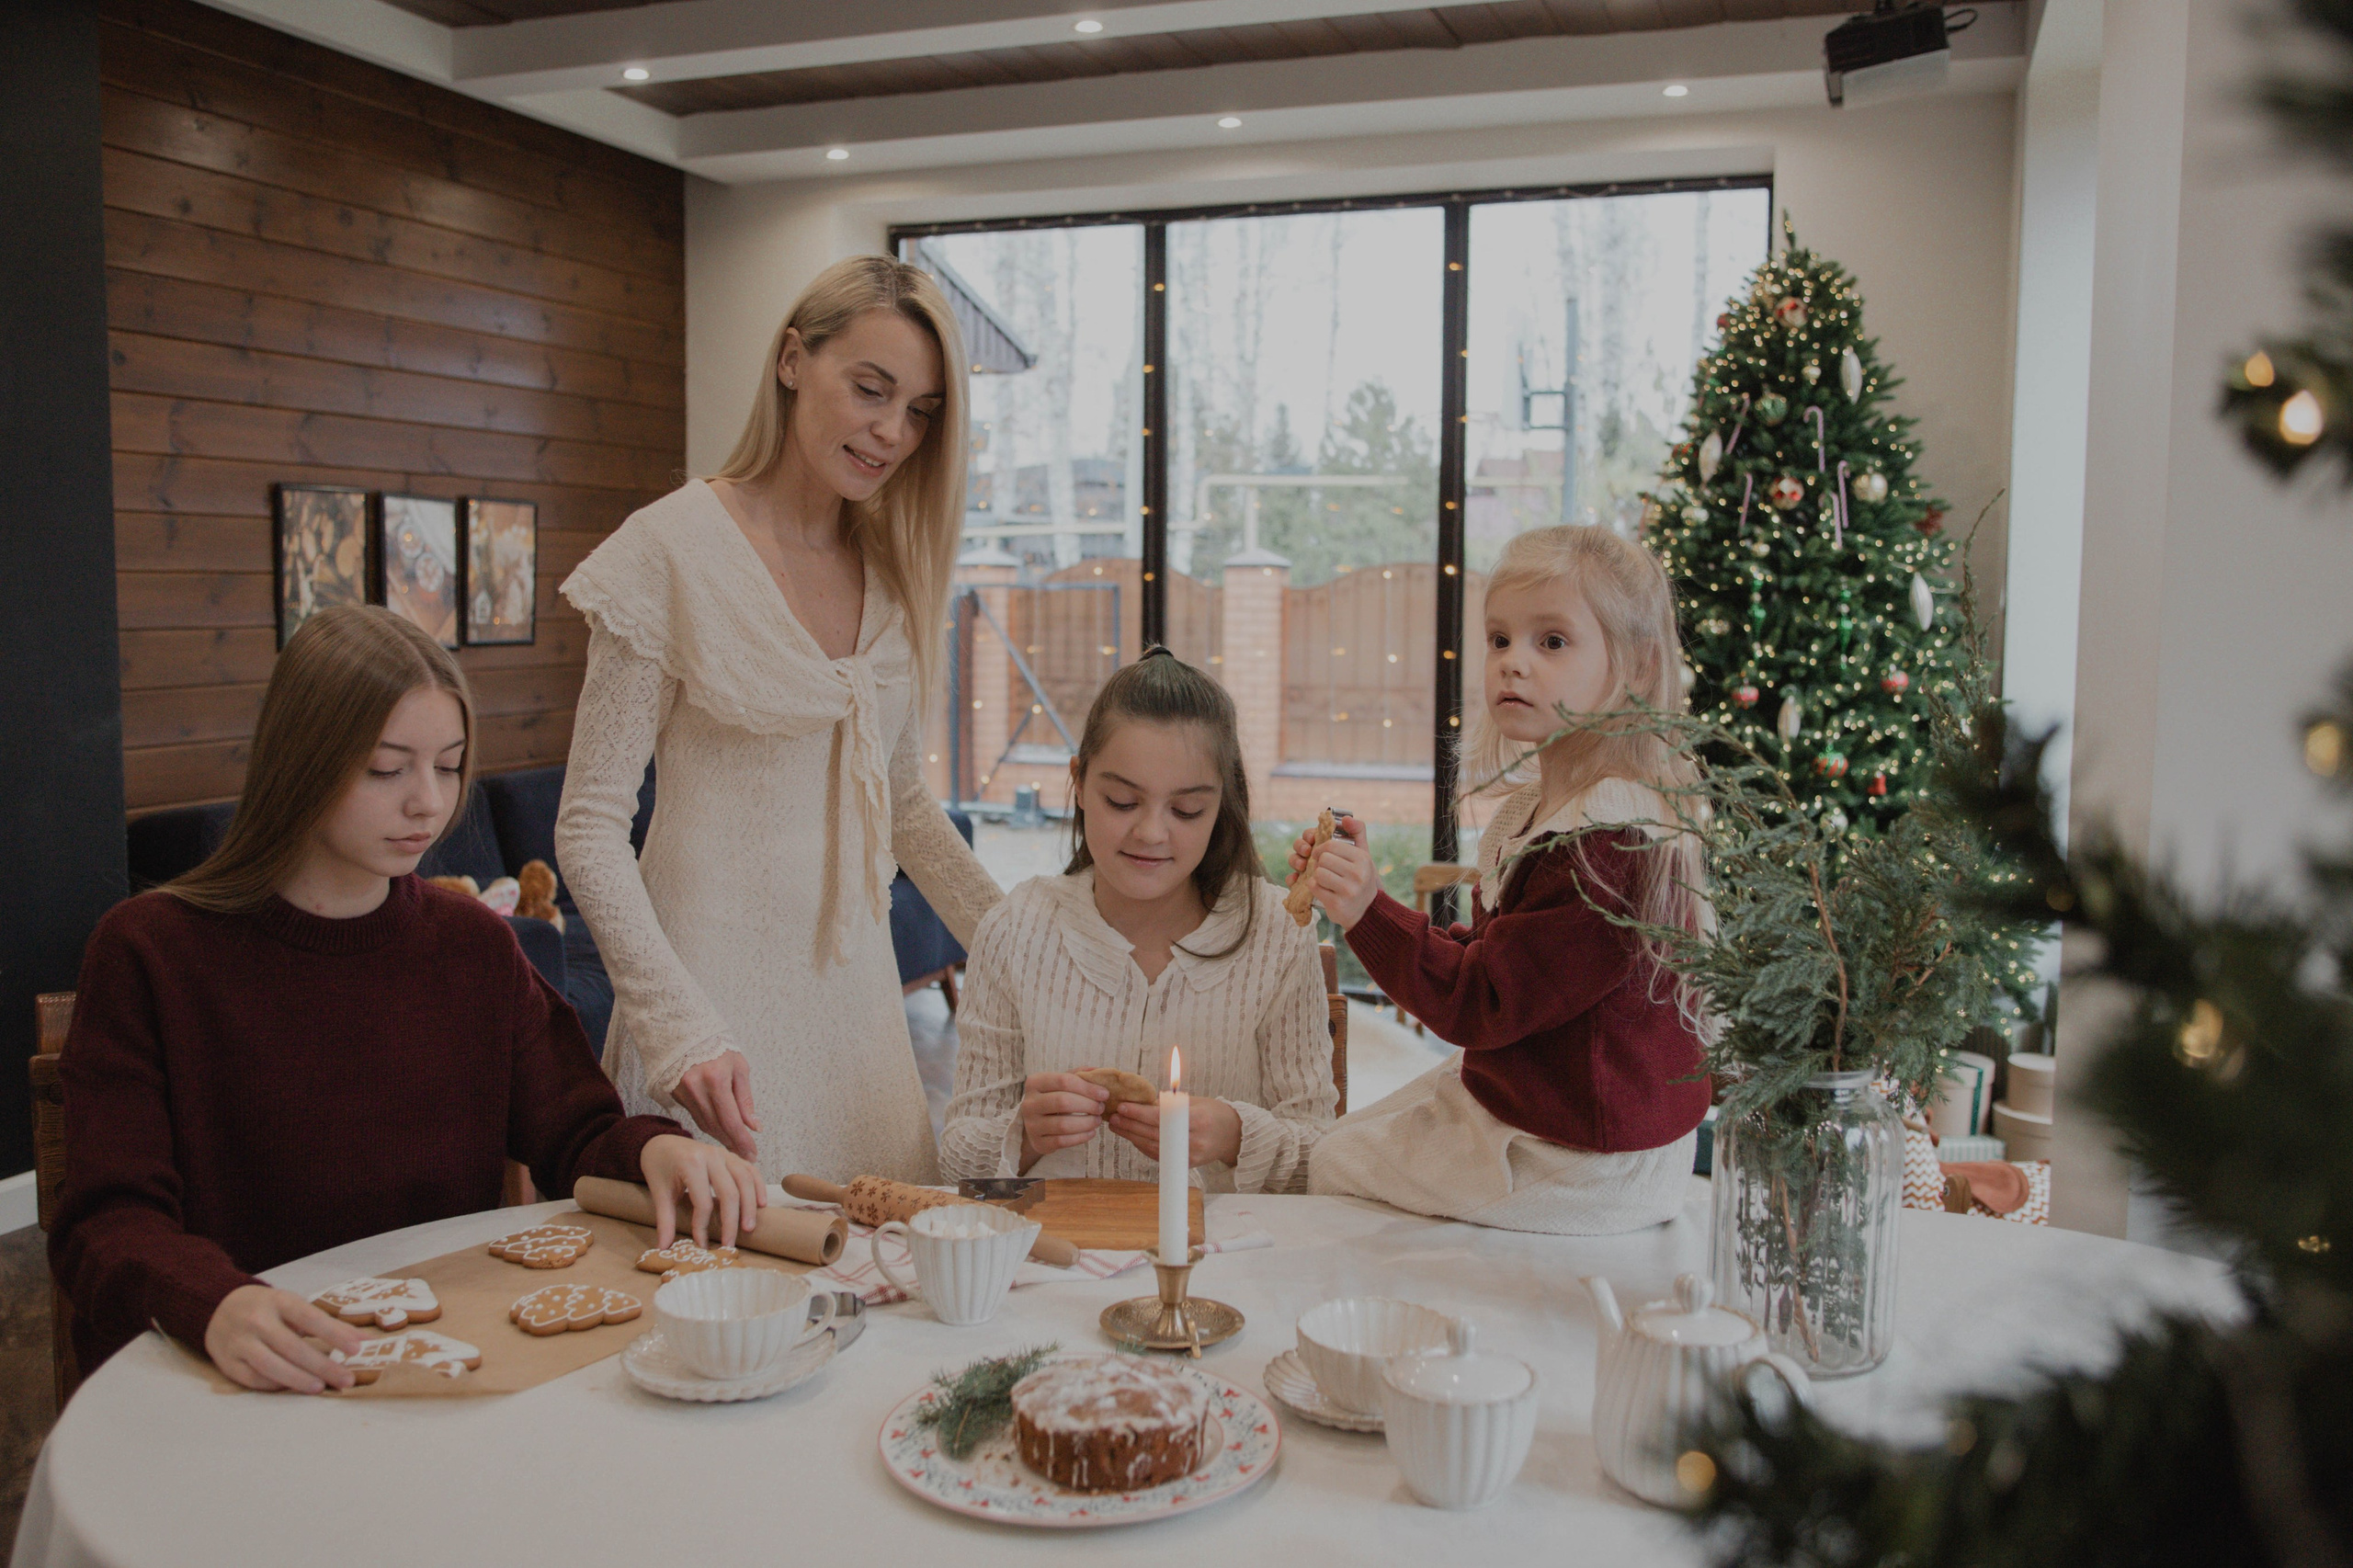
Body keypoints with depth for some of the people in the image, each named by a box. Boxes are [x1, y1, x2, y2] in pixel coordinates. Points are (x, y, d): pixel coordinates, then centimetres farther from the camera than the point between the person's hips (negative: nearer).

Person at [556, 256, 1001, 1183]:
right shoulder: (675, 551, -10)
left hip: (857, 992, 5)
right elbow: (589, 830, -11)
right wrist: (680, 1028, -21)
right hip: (717, 992, -5)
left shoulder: (896, 573, 7)